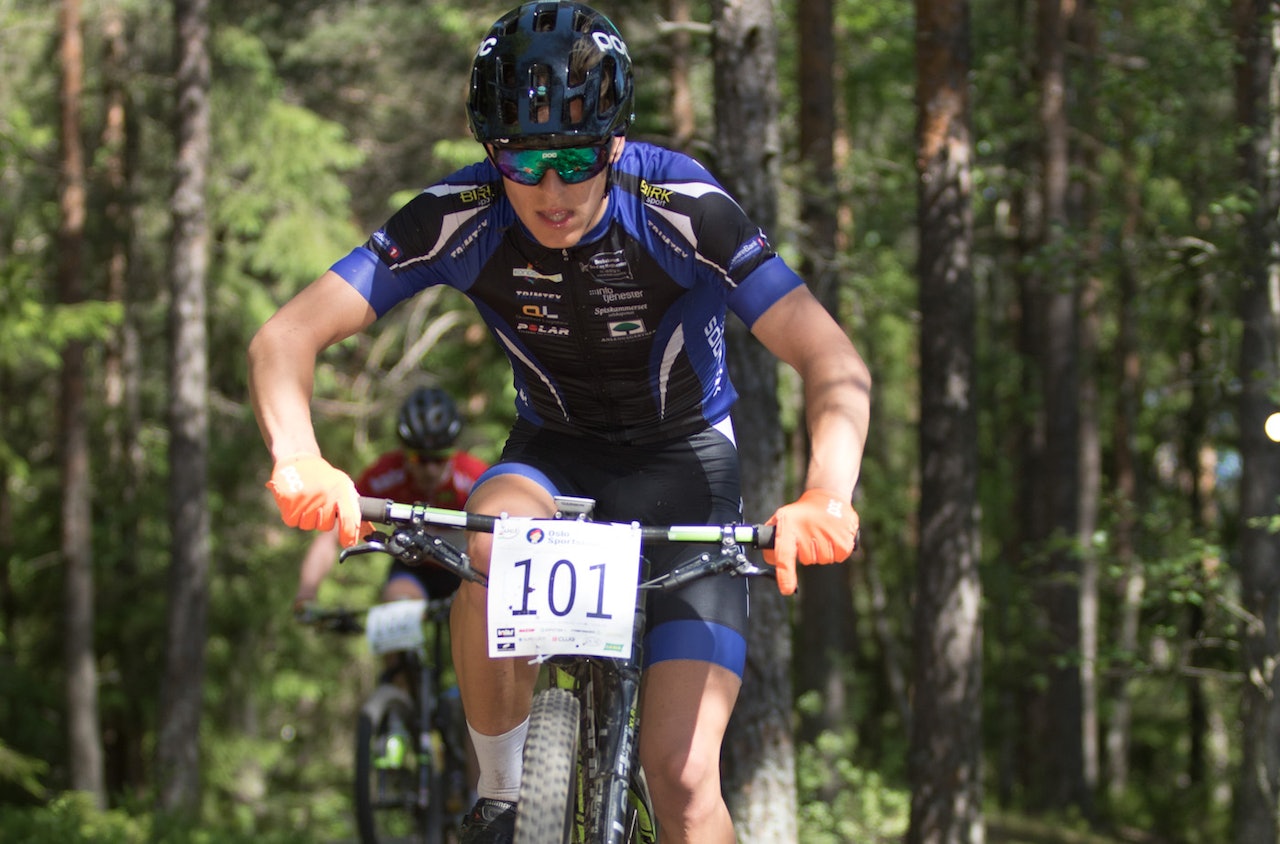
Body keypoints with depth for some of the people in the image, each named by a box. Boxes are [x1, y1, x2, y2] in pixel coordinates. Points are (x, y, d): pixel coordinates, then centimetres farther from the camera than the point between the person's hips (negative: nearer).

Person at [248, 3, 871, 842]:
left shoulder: (681, 208, -28)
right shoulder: (460, 219, -22)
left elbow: (834, 360, -33)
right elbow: (286, 337, -26)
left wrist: (827, 496, -53)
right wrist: (301, 464, -47)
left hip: (683, 458, -2)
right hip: (555, 450, 2)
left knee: (681, 773, -15)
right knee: (492, 557, -35)